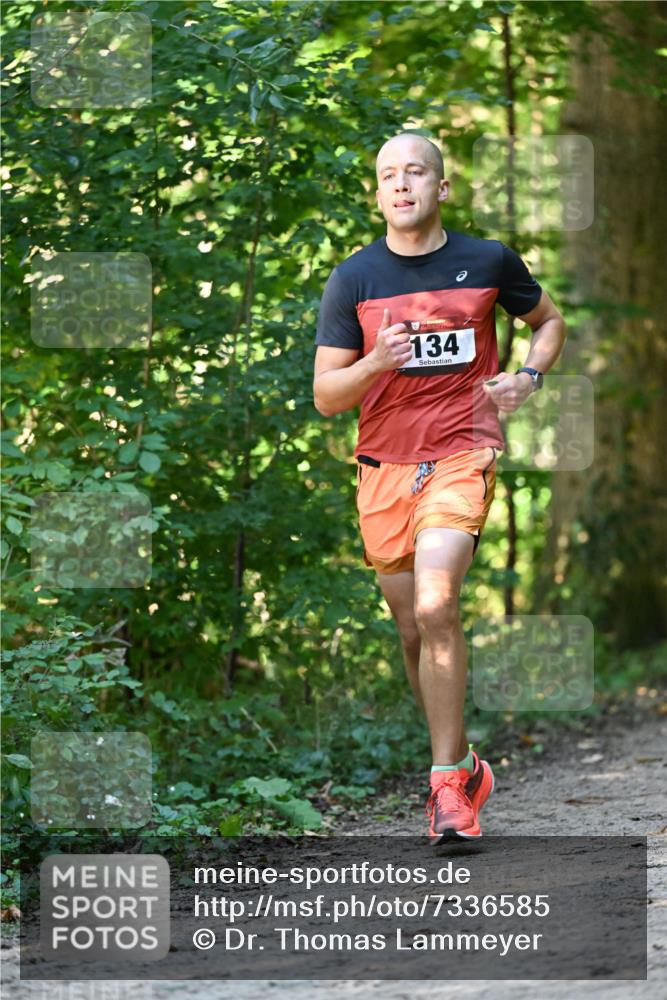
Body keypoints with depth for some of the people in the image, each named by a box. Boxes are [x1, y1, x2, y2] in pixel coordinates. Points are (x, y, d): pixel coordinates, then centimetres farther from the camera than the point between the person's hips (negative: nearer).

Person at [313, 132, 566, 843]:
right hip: (383, 467, 3)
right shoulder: (352, 278, 2)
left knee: (435, 608, -23)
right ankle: (464, 766, 30)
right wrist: (375, 363, -19)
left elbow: (548, 321, 21)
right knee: (414, 632, 10)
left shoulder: (488, 262, 2)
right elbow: (325, 397, 1)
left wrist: (528, 377, 1)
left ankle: (449, 784, -16)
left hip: (461, 455, -3)